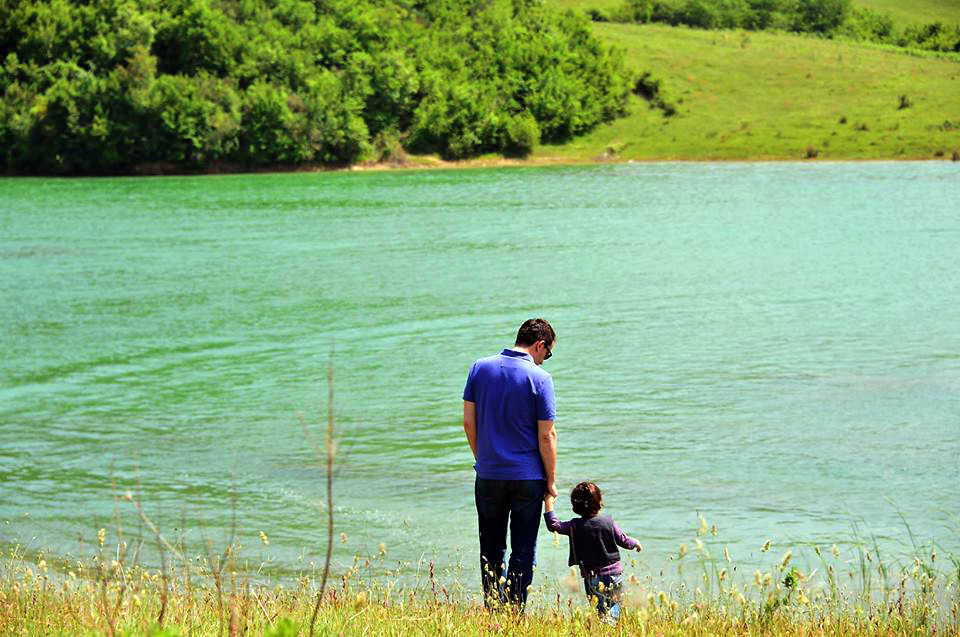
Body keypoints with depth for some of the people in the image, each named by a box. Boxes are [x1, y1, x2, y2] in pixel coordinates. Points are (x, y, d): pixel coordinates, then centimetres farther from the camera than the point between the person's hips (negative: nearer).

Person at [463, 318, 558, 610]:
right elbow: (546, 436, -10)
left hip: (489, 476, 3)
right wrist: (551, 479, 0)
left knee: (491, 548, 14)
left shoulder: (480, 368, 0)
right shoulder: (539, 378, -11)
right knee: (523, 551, 7)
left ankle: (492, 609, 13)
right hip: (528, 477, -3)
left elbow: (469, 423, 4)